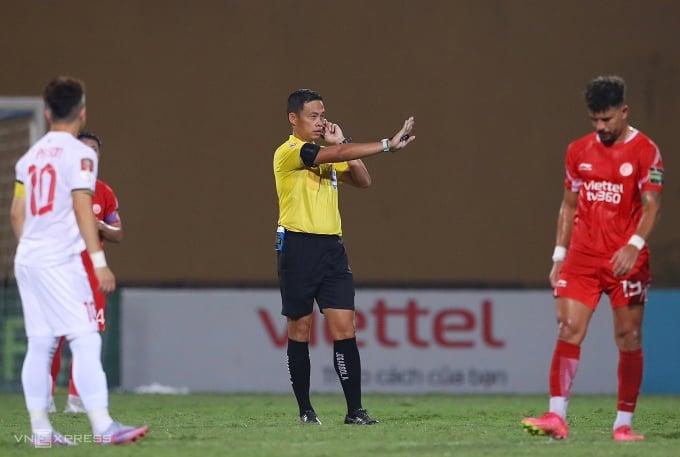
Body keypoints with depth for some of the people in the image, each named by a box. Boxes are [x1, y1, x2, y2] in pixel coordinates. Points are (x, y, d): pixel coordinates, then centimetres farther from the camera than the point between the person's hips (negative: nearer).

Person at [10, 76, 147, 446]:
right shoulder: (80, 155, -7)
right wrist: (99, 261, -16)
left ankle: (40, 429, 10)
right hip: (60, 262, -8)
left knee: (39, 344, 9)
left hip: (27, 260, 8)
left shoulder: (30, 156, 14)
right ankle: (102, 426, -19)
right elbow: (82, 209, -15)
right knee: (86, 340, -11)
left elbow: (16, 214, 16)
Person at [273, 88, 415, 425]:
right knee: (299, 329, 3)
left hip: (331, 247, 6)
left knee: (344, 327, -4)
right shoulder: (288, 153, -9)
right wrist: (387, 145, -25)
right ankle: (305, 410, 12)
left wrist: (343, 143, 4)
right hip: (298, 246, -6)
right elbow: (335, 155, -22)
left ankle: (355, 410, -7)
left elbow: (362, 180, 12)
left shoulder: (328, 154, 17)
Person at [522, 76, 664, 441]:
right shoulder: (579, 151, 10)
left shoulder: (645, 151, -4)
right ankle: (557, 417, -13)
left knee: (629, 339, 1)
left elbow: (651, 205, -12)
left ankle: (624, 423, 9)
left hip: (626, 260, -3)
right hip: (582, 257, 3)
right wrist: (559, 255, 11)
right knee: (568, 331, -9)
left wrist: (635, 245, -27)